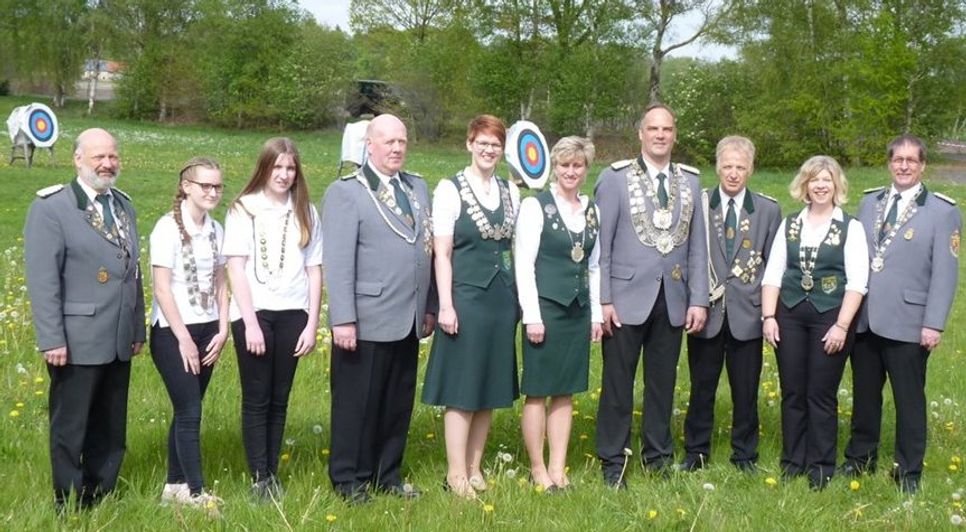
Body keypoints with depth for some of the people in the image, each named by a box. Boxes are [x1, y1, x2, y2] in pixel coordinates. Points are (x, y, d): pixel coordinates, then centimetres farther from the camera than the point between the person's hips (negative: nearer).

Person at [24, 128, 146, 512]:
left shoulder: (124, 206, 13)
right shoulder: (51, 208, -9)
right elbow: (42, 280, -13)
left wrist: (138, 329, 15)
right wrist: (52, 340, -18)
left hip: (119, 341, 7)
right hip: (77, 342, -6)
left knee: (111, 429, 14)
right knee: (70, 429, 5)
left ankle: (102, 498, 26)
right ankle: (70, 506, 17)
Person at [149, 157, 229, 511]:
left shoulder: (216, 230, 7)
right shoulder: (169, 228, -12)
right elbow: (162, 288, -14)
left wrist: (222, 331, 2)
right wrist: (184, 338, -14)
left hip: (206, 331, 6)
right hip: (173, 333, -6)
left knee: (187, 411, 9)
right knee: (190, 412, -5)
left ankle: (175, 485, 18)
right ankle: (195, 491, 2)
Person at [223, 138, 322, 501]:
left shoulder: (305, 212, 8)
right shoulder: (244, 210, 0)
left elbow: (314, 270, 7)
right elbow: (236, 269, -4)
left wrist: (312, 324, 2)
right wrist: (250, 322, -10)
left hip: (292, 315, 2)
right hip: (254, 313, -2)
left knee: (279, 399, 6)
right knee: (257, 399, 2)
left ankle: (273, 473, 14)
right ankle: (259, 478, 7)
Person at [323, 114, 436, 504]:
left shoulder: (418, 188, 14)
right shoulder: (346, 192, -6)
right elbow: (338, 262, -11)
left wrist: (429, 307, 14)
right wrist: (343, 319, -15)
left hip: (408, 322, 6)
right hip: (366, 322, -6)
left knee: (399, 404, 13)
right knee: (357, 404, 4)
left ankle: (388, 475, 26)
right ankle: (348, 479, 16)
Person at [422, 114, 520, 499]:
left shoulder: (511, 192, 10)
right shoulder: (450, 189, -5)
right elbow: (441, 253, -8)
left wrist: (519, 297, 11)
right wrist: (445, 305, -13)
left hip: (502, 300, 5)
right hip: (466, 297, -5)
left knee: (491, 387, 9)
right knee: (461, 387, -2)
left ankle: (475, 468, 19)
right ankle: (456, 474, 5)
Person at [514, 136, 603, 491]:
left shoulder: (592, 211, 11)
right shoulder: (536, 206, -6)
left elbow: (594, 266, 16)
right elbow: (523, 264, -9)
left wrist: (596, 314, 11)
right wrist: (532, 315, -14)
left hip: (579, 311, 6)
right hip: (545, 307, -5)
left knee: (566, 391, 9)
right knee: (538, 391, 1)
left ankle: (558, 468, 15)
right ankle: (537, 468, 11)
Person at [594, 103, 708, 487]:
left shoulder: (689, 182, 9)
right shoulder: (615, 178, -2)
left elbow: (697, 246, 9)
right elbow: (601, 243, -4)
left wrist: (699, 300, 3)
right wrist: (603, 300, -10)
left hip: (673, 301, 3)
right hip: (627, 299, -3)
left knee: (663, 382, 11)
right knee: (618, 383, 3)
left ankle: (658, 457, 23)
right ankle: (613, 461, 14)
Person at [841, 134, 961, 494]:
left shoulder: (943, 211, -3)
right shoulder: (869, 202, 11)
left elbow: (945, 272, -7)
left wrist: (934, 324, -13)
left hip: (907, 324, -4)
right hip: (863, 319, 4)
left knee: (909, 399, 4)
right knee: (864, 394, 15)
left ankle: (909, 471, 16)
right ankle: (860, 458, 30)